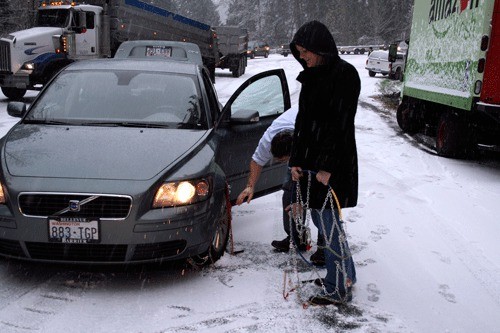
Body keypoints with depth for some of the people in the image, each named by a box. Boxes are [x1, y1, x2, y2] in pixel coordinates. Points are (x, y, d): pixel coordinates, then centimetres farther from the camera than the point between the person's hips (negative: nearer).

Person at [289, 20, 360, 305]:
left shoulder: (345, 74, -12)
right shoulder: (312, 76, 13)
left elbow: (341, 125, -17)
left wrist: (328, 167, -19)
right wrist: (297, 160, 9)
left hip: (334, 163, -9)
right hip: (312, 160, 9)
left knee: (329, 223, -3)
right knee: (319, 218, 14)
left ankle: (339, 290, 10)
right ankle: (346, 275, 30)